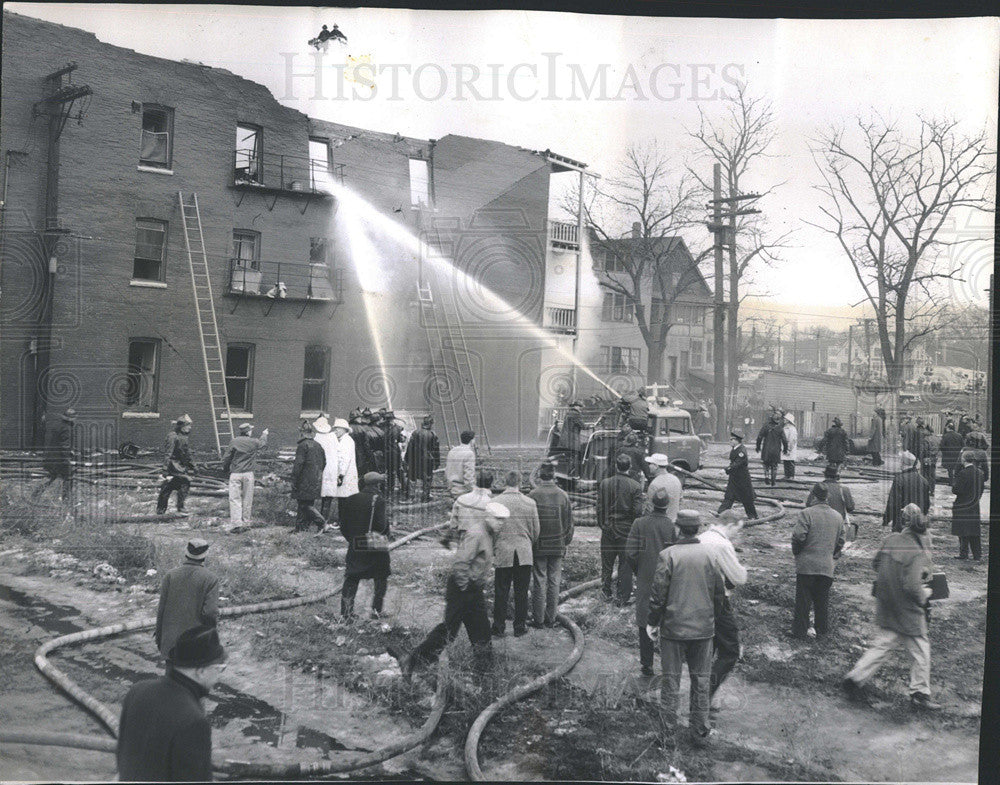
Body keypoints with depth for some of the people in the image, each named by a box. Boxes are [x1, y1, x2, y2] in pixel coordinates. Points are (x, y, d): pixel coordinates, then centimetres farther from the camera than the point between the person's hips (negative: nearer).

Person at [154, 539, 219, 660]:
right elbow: (210, 613, -14)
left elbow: (161, 609, 1)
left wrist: (158, 637, 11)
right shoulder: (211, 579, -8)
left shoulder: (170, 575, 0)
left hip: (170, 643, 3)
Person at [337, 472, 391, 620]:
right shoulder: (378, 500, -11)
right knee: (381, 578, 14)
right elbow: (381, 525, -19)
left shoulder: (350, 500, 5)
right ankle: (376, 610, 13)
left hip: (355, 547, 4)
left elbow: (343, 525, 7)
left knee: (351, 579, 12)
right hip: (376, 548, -4)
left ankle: (346, 612, 8)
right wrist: (387, 521, 2)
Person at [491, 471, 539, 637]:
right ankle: (520, 626, 16)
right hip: (524, 554, 1)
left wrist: (493, 548, 13)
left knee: (501, 592, 7)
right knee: (521, 592, 9)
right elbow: (536, 530, 4)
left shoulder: (495, 503, -6)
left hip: (502, 553, -1)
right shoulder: (530, 503, -3)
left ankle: (499, 627, 13)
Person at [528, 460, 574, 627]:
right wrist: (566, 542, 16)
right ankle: (551, 619, 15)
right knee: (554, 581, 9)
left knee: (539, 582, 3)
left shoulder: (533, 496, -11)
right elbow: (569, 523, 5)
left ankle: (538, 619, 8)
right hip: (557, 546, 2)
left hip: (538, 546, -2)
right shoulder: (563, 496, -1)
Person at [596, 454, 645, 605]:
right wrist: (643, 501, 6)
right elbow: (637, 511, -14)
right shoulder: (635, 486, -12)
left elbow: (600, 507, 0)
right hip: (627, 530, -2)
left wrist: (602, 524, 11)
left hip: (608, 529, 2)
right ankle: (622, 597, 10)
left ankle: (607, 593, 23)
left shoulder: (604, 483, -4)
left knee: (607, 562, 14)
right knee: (625, 564, 7)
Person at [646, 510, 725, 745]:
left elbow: (658, 592, -11)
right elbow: (719, 591, 6)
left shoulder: (669, 555, -12)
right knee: (701, 680, 13)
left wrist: (652, 622, 1)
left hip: (674, 628, -3)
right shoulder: (709, 555, -2)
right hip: (703, 628, 3)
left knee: (671, 678, 9)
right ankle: (700, 730, 20)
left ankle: (668, 726, 16)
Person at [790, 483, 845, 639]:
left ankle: (799, 631, 11)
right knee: (822, 601, 14)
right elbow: (840, 541, 13)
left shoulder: (806, 513, -11)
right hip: (827, 567, 4)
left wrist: (797, 552, 0)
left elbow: (798, 537, -17)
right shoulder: (838, 517, 7)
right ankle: (821, 630, 22)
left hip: (806, 565, -4)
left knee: (803, 599, 5)